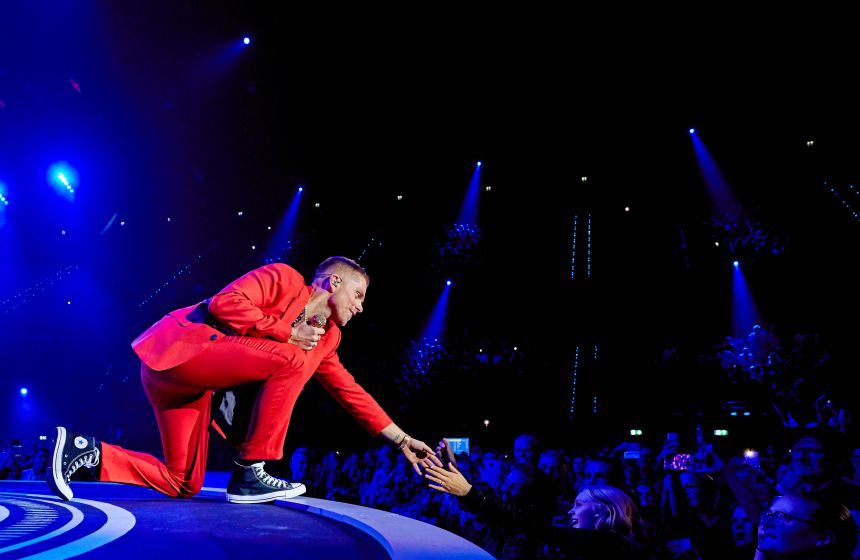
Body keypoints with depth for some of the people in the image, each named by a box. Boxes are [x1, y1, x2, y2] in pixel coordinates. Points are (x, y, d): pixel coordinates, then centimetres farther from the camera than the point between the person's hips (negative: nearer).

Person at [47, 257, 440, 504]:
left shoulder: (326, 338, 16)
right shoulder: (284, 278, -5)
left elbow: (352, 393, 17)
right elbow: (226, 303, -19)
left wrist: (401, 440, 15)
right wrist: (287, 332, -13)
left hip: (193, 379, 9)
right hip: (180, 347, -9)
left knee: (182, 485, 8)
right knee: (291, 359, -22)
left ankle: (87, 451, 11)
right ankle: (249, 473, -15)